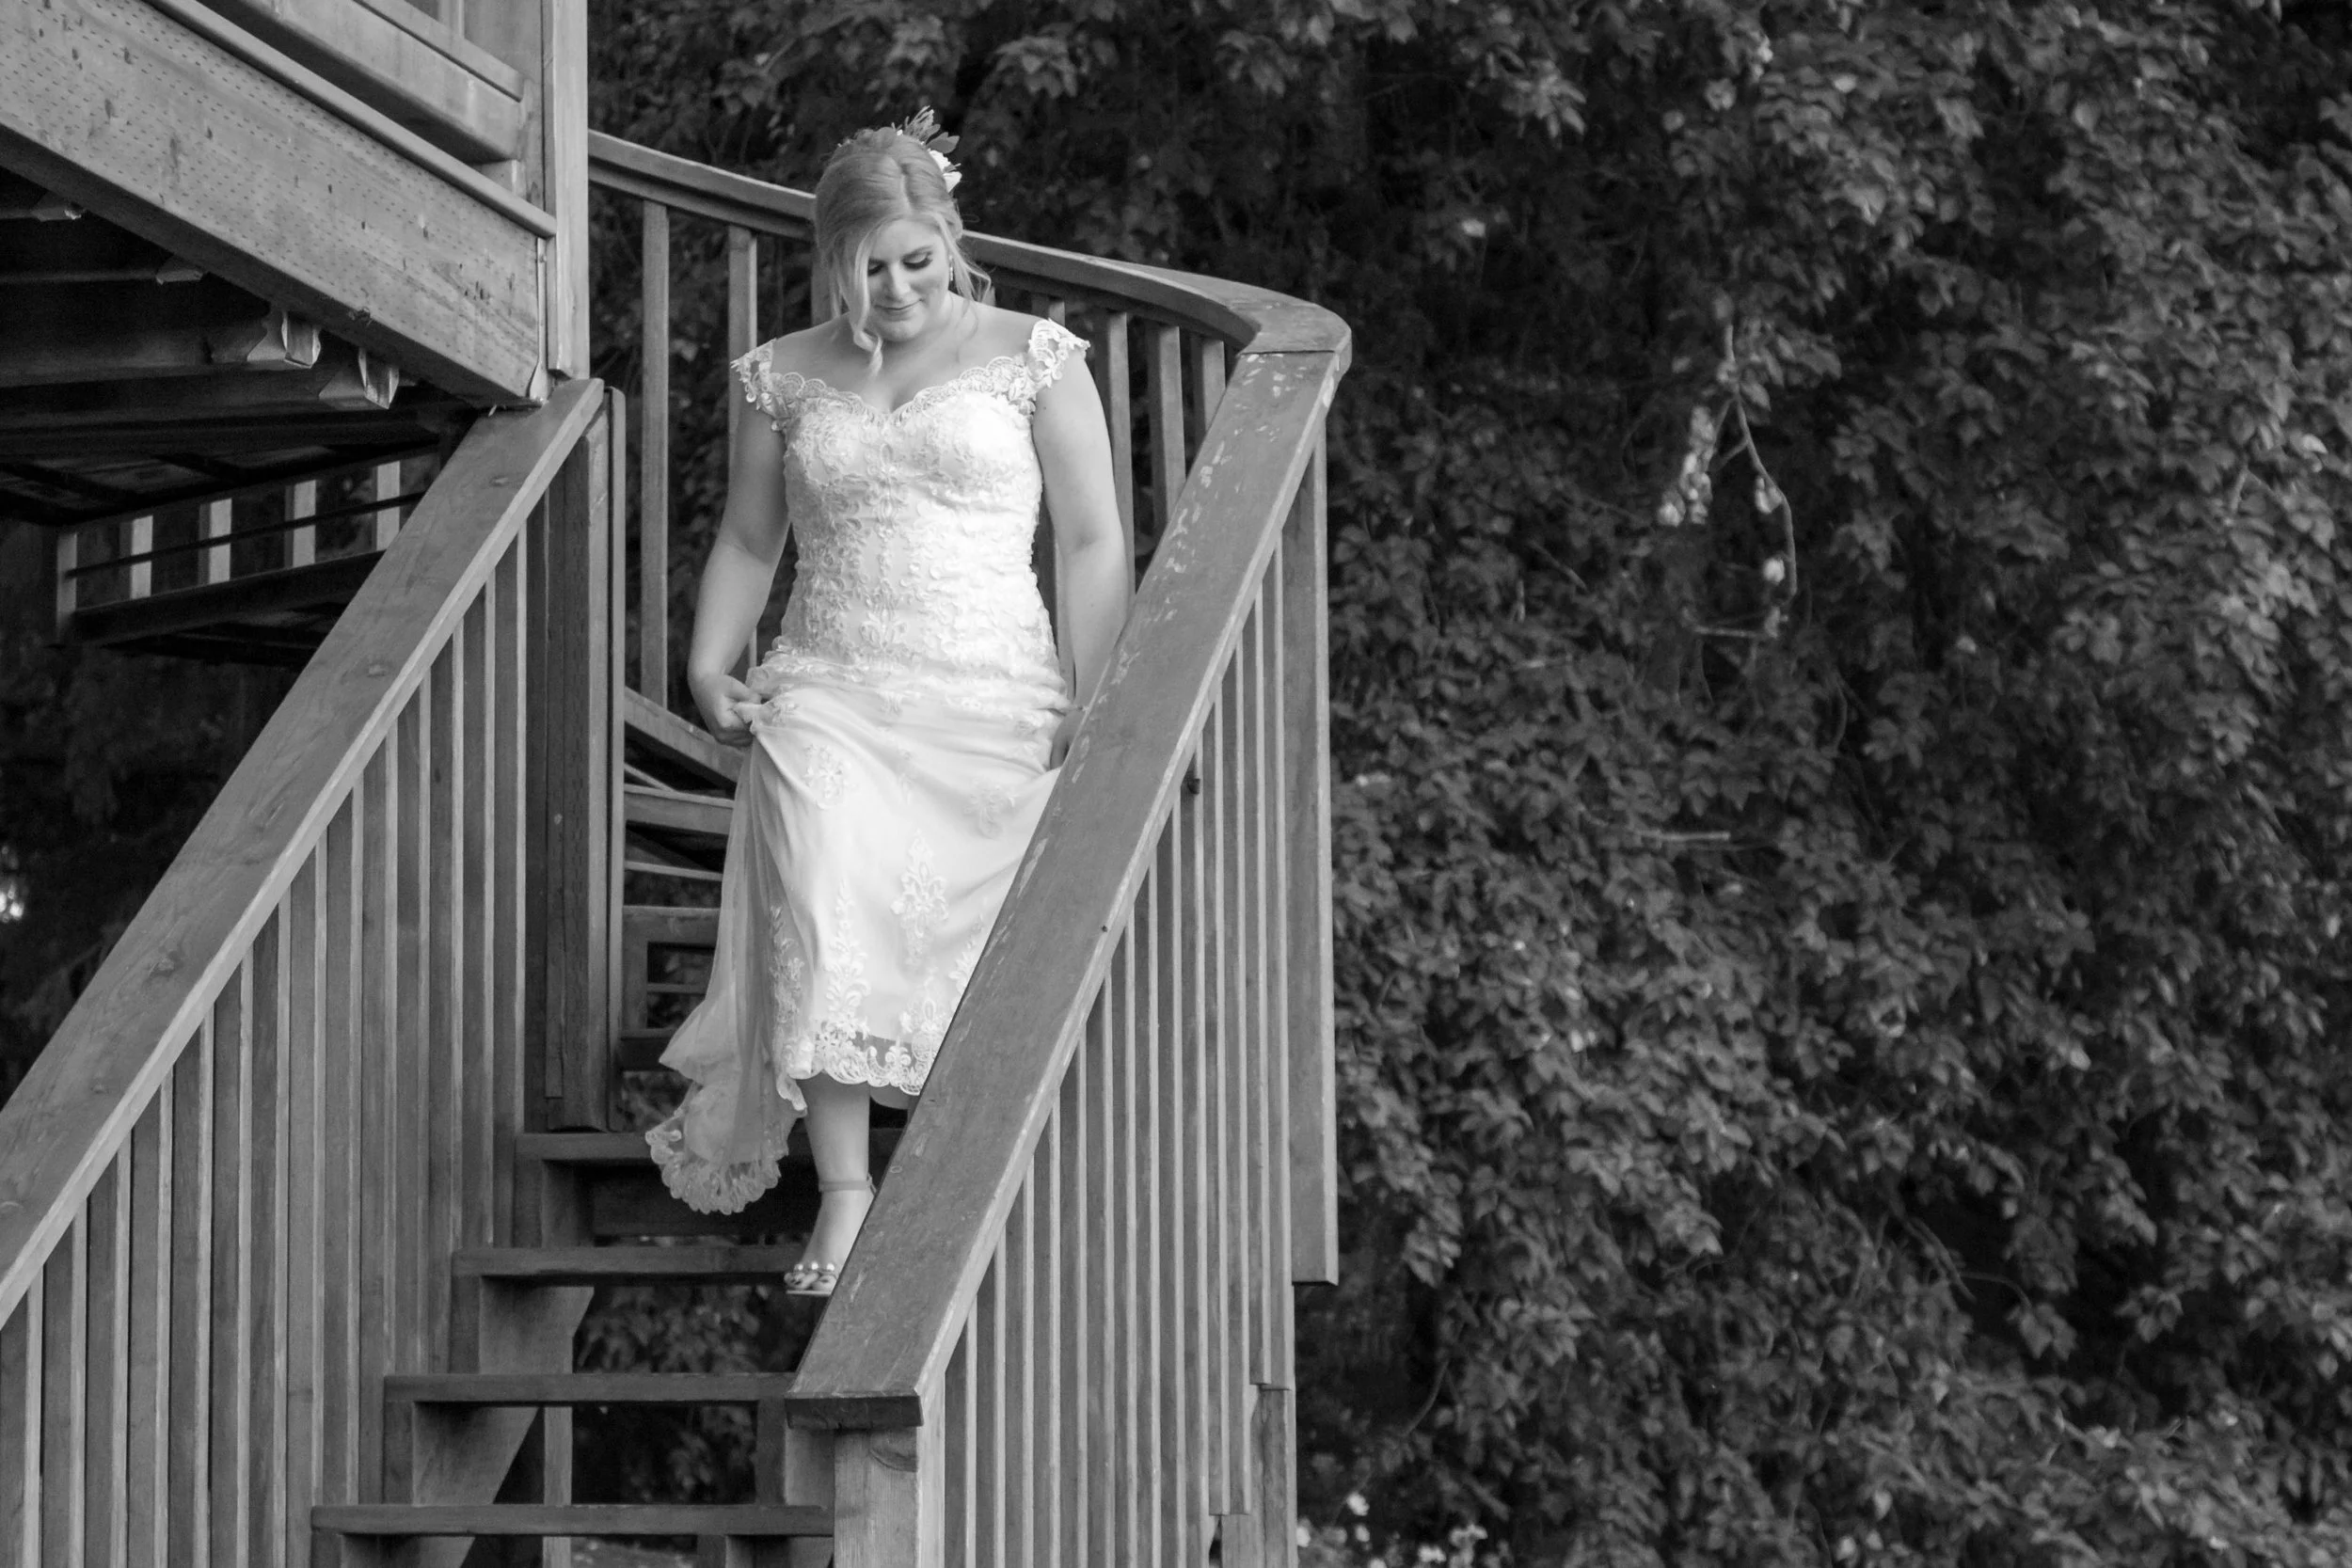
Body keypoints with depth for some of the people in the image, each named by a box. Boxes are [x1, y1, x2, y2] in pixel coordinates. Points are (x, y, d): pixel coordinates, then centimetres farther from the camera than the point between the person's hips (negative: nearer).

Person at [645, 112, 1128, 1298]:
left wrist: (1094, 702, -6)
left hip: (990, 706, 0)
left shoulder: (1029, 359, 6)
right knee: (823, 923, -22)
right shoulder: (787, 378, 13)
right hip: (829, 698, 0)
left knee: (966, 934, -14)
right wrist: (709, 667, 3)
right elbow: (748, 541, 21)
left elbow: (1092, 541, 4)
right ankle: (843, 1190, -21)